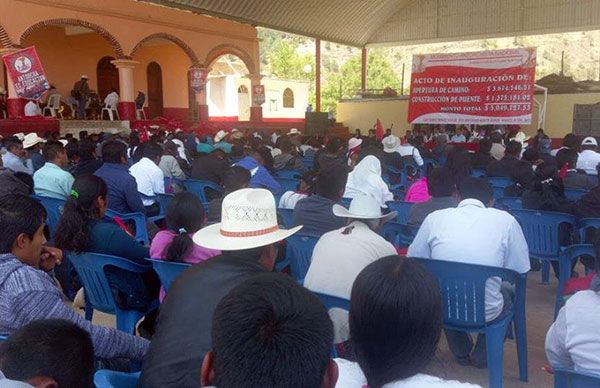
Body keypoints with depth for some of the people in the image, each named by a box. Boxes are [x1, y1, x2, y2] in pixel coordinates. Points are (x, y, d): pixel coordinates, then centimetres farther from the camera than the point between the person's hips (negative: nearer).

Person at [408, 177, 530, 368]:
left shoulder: (435, 218, -3)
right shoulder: (505, 220, -6)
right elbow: (521, 269, 1)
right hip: (486, 313, -1)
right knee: (509, 291, 32)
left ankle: (462, 353, 45)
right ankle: (482, 357, 37)